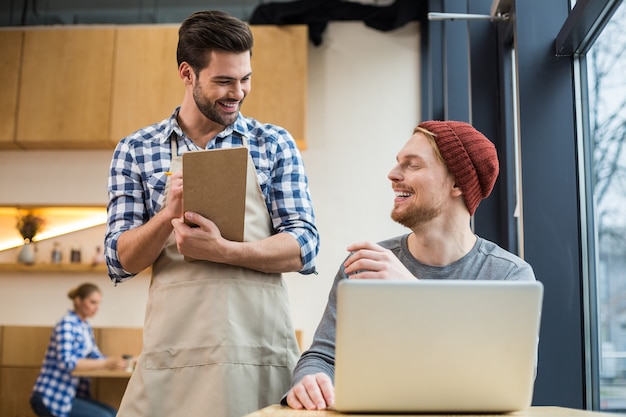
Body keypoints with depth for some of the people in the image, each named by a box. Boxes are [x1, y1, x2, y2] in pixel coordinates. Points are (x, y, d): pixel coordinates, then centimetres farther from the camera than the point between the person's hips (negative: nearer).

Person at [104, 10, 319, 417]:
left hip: (262, 350, 0)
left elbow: (305, 249, -2)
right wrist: (170, 213, -18)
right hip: (172, 351, 0)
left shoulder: (276, 144, 4)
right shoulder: (136, 151, 6)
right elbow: (121, 262, 2)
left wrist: (222, 250, -19)